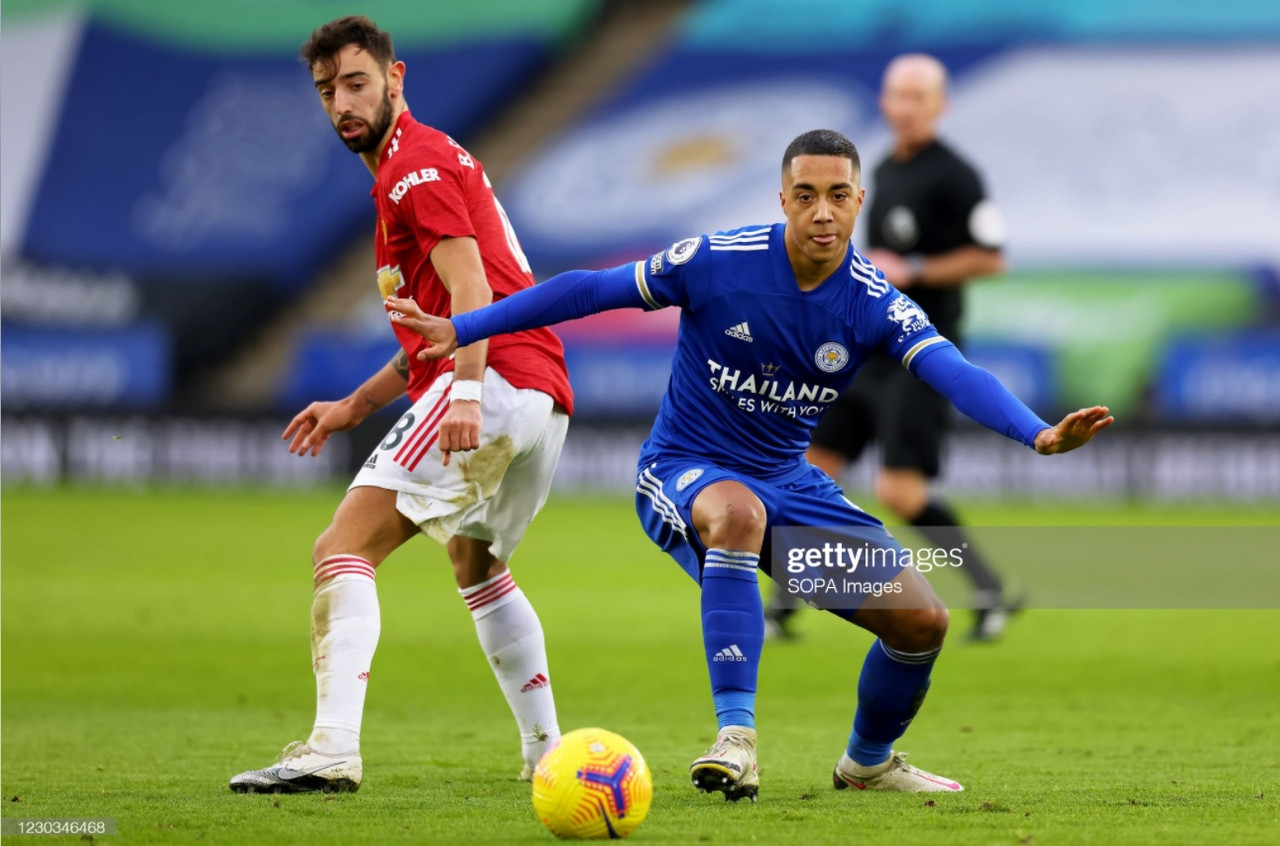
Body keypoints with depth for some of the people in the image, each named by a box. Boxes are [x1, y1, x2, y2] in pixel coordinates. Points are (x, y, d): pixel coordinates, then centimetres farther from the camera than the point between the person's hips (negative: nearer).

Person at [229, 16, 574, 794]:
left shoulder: (415, 166, -3)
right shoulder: (432, 161, 28)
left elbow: (470, 286, -18)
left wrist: (465, 393, -31)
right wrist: (354, 407, 29)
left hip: (495, 382, -11)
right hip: (547, 398, 11)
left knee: (343, 549, -16)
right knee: (478, 567, 31)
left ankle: (333, 750, -31)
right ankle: (547, 752, 34)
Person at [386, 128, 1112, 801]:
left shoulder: (875, 303, -11)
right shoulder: (719, 261, -17)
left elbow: (954, 373, -26)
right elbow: (588, 289, -11)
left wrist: (1039, 434, -45)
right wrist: (459, 330, -11)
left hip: (789, 482, 4)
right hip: (685, 470, -4)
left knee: (922, 619, -3)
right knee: (737, 513, -42)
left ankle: (869, 761, 28)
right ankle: (736, 738, -40)